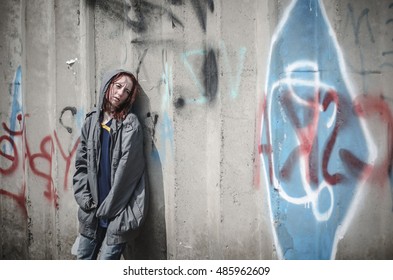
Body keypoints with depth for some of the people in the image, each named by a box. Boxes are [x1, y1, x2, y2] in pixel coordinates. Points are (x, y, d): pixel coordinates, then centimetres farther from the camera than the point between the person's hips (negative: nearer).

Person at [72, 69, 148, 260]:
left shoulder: (130, 125, -7)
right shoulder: (91, 122, 8)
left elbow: (126, 170, -11)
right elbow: (81, 164, 10)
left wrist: (108, 207, -11)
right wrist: (84, 199, 0)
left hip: (118, 210, -5)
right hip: (92, 209, 5)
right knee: (83, 258, 12)